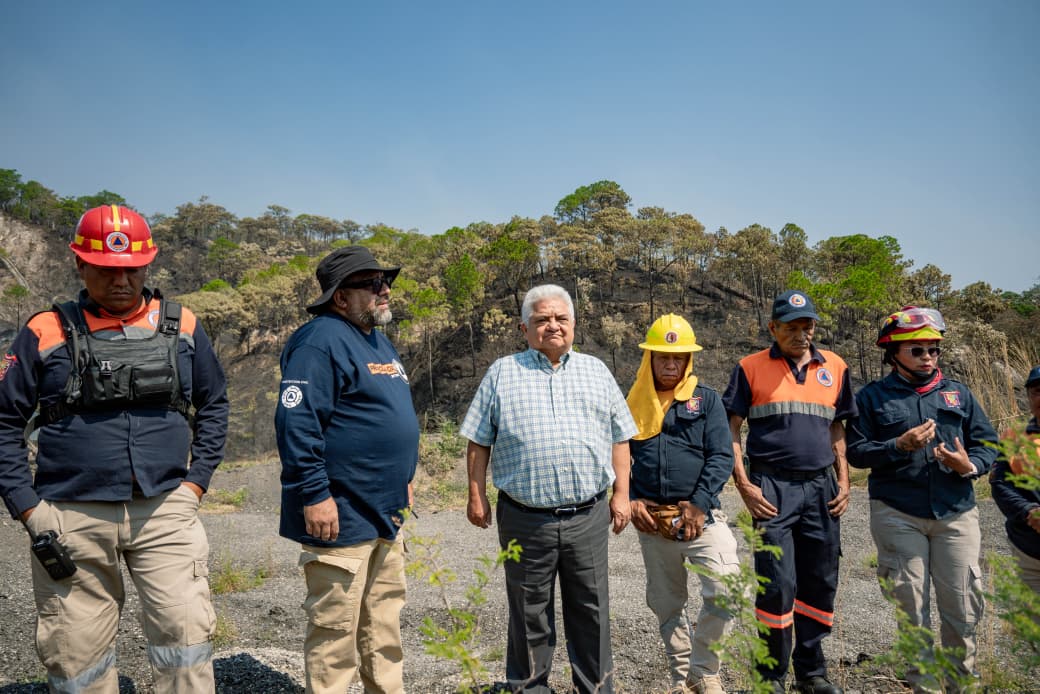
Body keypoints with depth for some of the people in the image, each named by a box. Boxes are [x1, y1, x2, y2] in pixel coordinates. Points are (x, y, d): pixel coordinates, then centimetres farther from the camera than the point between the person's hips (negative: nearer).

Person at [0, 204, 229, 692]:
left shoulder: (181, 326, 5)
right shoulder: (47, 333, 0)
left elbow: (213, 405, 13)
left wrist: (195, 483, 4)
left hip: (165, 510, 1)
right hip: (72, 519, 0)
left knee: (185, 632, -3)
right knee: (76, 652, 9)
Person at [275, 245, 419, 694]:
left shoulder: (378, 341, 15)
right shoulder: (321, 340, -15)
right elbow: (296, 422, -22)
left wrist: (403, 480, 21)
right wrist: (314, 495, -23)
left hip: (386, 515, 9)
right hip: (341, 517, -9)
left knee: (384, 626, 19)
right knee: (335, 631, 3)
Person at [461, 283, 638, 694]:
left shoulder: (595, 371, 11)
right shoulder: (503, 373, 5)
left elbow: (619, 438, 12)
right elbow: (479, 442, 5)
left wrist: (621, 494, 6)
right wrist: (477, 496, 1)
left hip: (588, 517, 2)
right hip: (525, 520, -1)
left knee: (592, 612, 12)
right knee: (529, 616, 11)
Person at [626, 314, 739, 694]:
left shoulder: (707, 399, 3)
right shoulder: (634, 403, 8)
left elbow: (721, 456, -4)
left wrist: (699, 504, -13)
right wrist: (630, 500, -1)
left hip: (701, 516, -2)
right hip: (652, 520, 2)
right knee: (665, 604, 12)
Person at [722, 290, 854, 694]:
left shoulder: (834, 368, 10)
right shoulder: (751, 368, -1)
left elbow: (837, 430, 18)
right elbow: (730, 431, -1)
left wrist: (844, 481, 8)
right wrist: (743, 485, -9)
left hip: (821, 489, 4)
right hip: (772, 489, -4)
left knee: (820, 584, 11)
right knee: (778, 584, -4)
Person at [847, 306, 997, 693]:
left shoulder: (958, 394, 12)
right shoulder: (873, 396, 3)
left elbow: (987, 444, 10)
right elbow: (856, 451, -2)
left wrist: (969, 466, -10)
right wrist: (899, 446, -17)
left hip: (956, 515, 2)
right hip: (898, 515, -2)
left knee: (963, 606, 4)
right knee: (911, 608, 6)